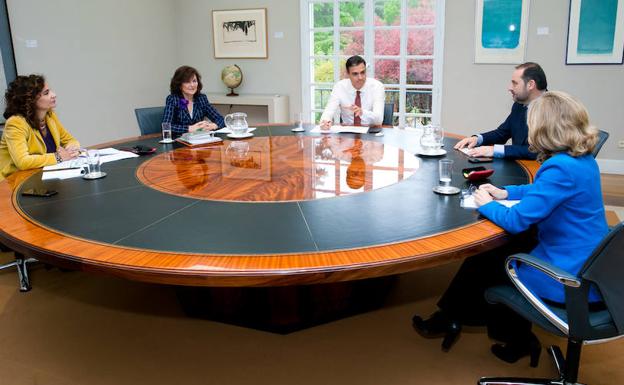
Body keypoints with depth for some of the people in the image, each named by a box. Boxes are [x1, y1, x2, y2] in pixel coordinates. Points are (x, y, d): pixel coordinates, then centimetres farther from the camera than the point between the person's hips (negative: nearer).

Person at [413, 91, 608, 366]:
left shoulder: (561, 168, -26)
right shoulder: (583, 160, 4)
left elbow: (516, 221, -25)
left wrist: (487, 204, -7)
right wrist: (506, 193, 12)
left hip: (569, 281, -9)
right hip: (587, 268, 9)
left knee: (483, 264, 9)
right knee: (498, 252, 20)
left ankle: (450, 320, 34)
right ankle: (516, 337, 28)